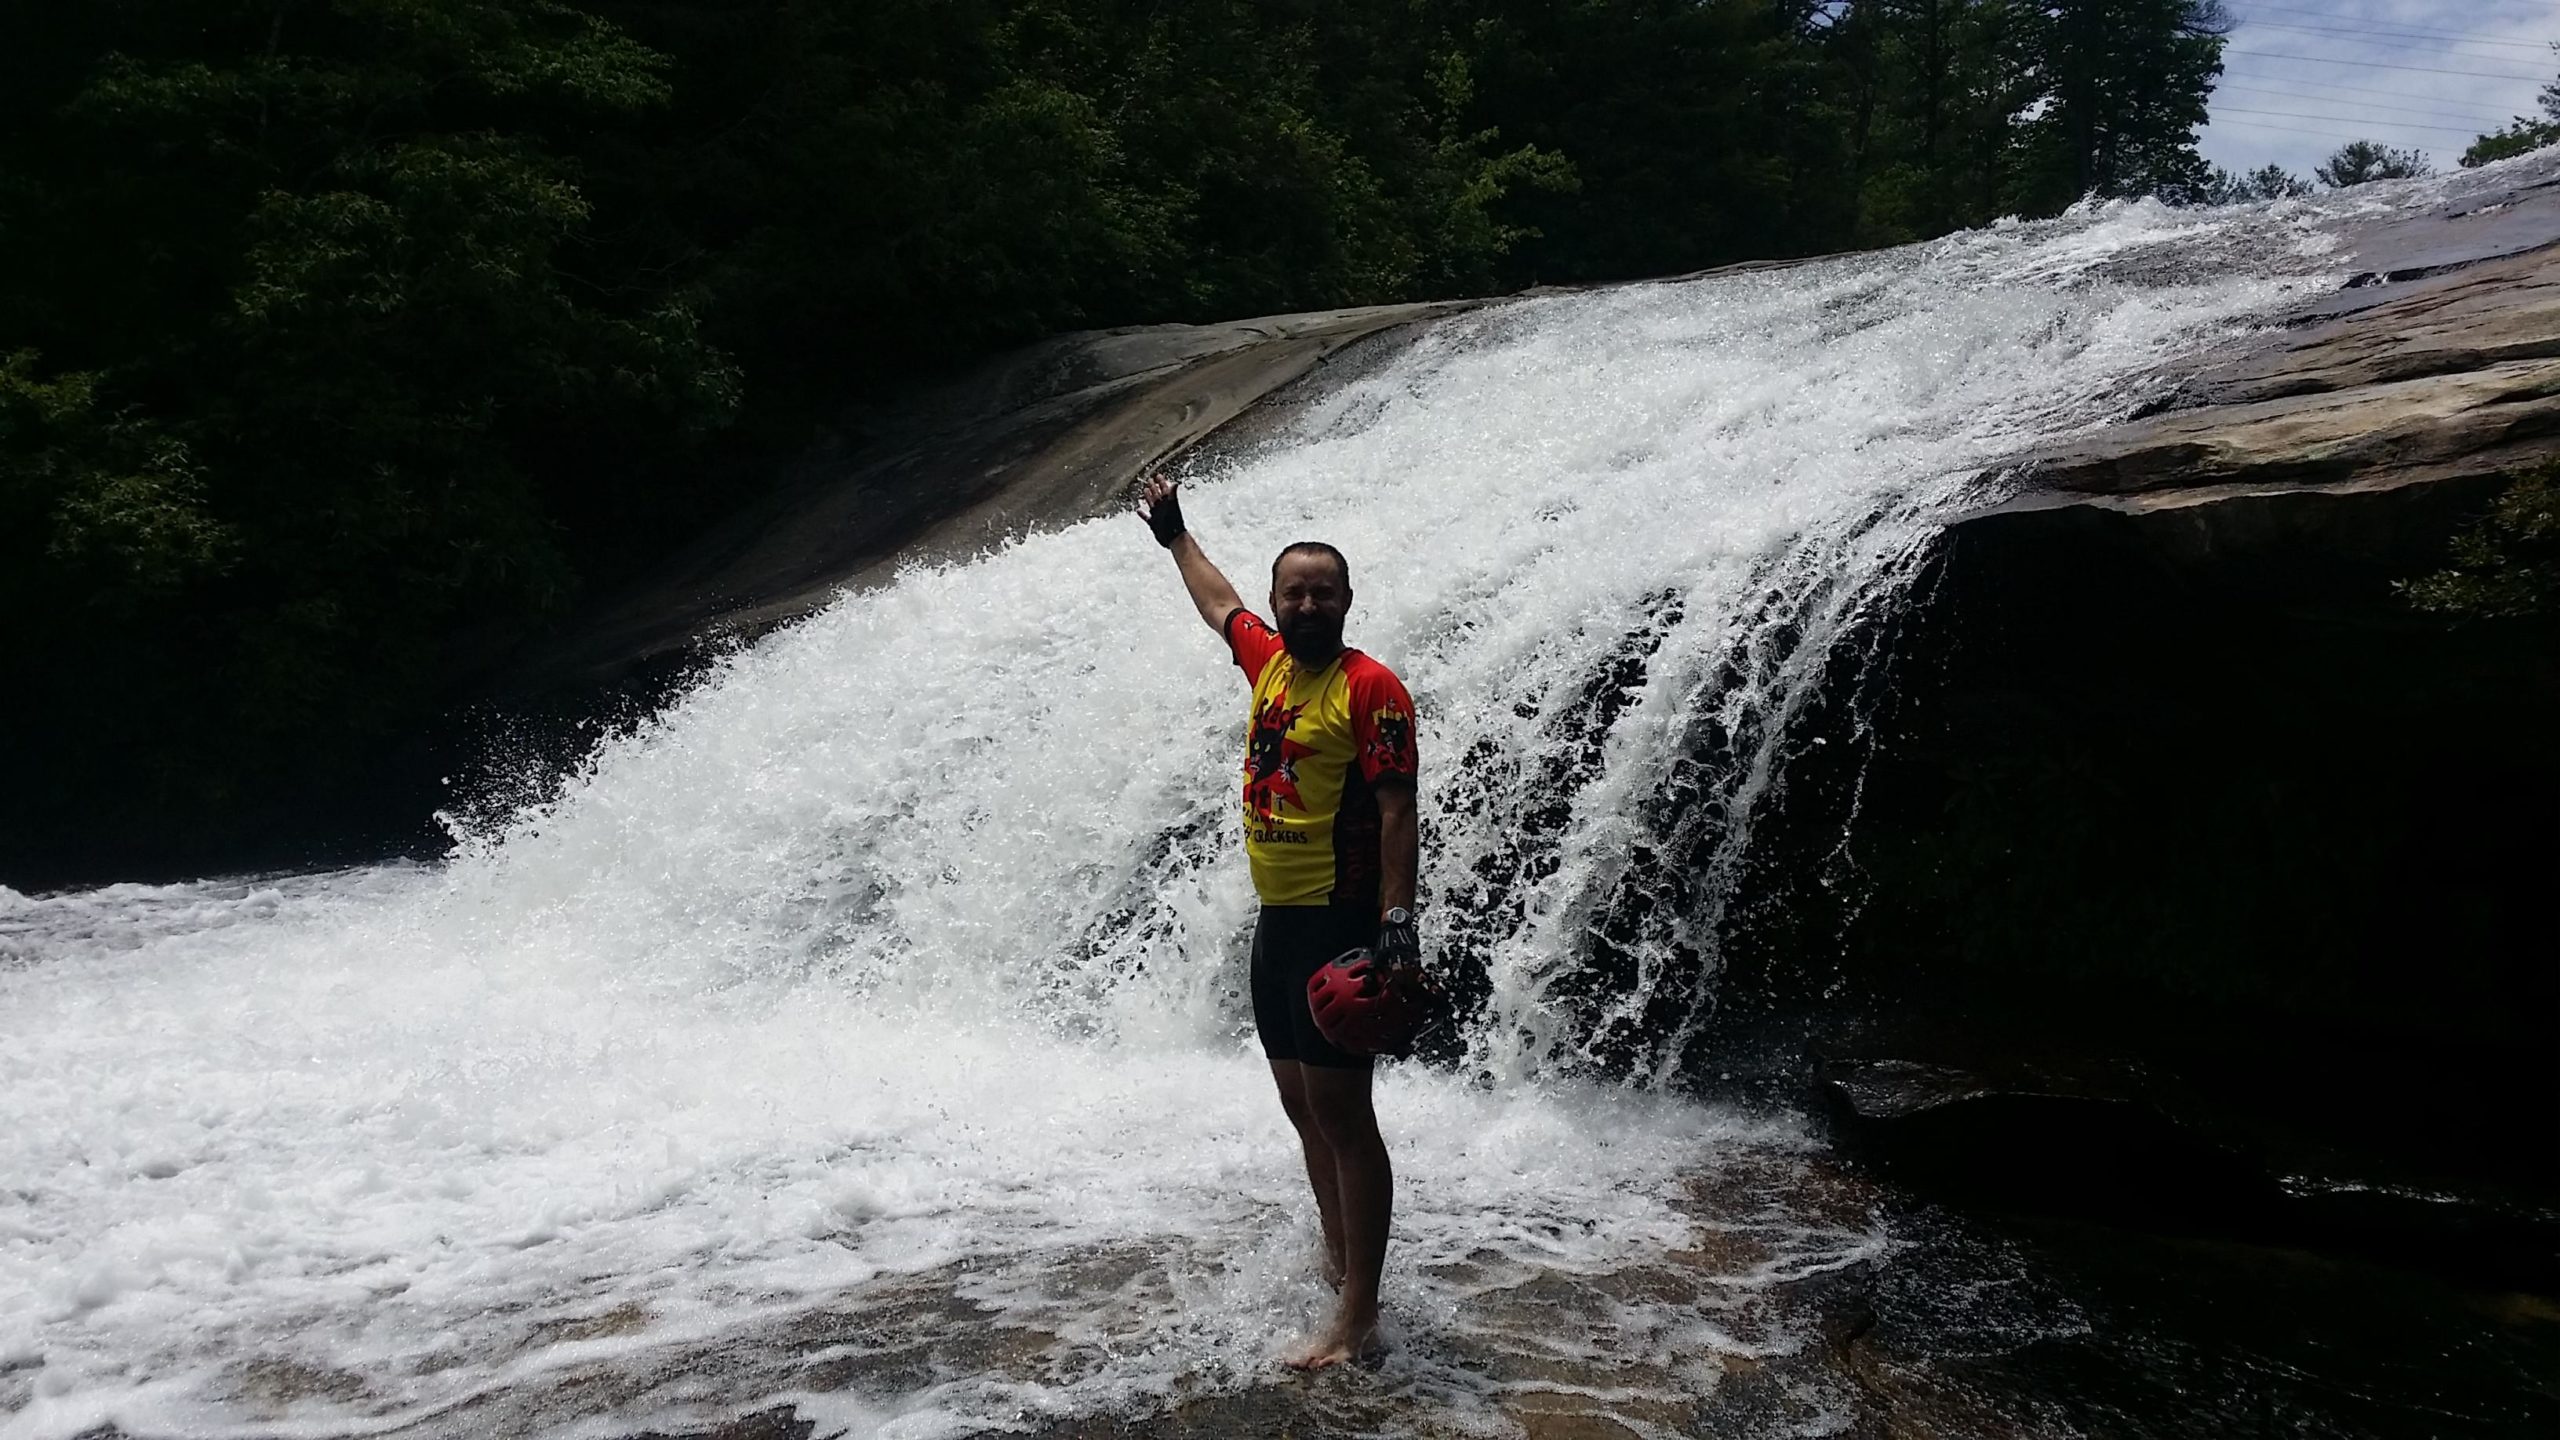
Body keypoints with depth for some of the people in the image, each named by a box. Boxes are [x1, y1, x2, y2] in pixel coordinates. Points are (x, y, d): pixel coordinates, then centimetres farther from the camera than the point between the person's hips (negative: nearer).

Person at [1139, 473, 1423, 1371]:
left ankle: (1358, 1317, -3)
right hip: (1276, 921, 8)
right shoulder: (1270, 660, 10)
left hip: (1337, 925, -8)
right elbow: (1219, 604, 32)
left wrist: (1397, 930, -25)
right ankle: (1338, 1259, 28)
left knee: (1341, 1111, -8)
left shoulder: (1370, 687, -11)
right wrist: (1174, 535, 46)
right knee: (1302, 1105, 14)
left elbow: (1397, 815, -16)